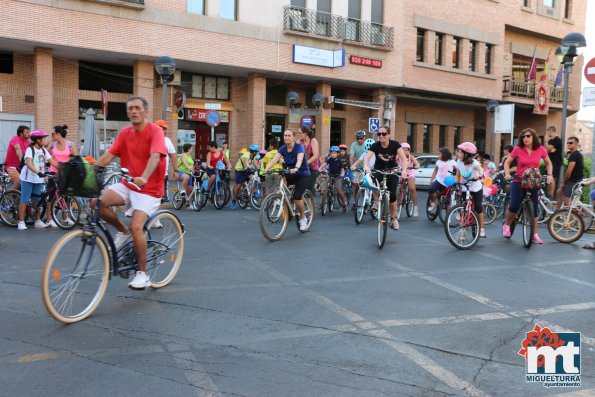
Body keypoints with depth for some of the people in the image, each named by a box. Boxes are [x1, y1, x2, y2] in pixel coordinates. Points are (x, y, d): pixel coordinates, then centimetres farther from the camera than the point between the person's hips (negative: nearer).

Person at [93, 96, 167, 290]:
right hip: (127, 185, 5)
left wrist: (144, 178, -45)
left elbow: (155, 156, -28)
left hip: (149, 189, -5)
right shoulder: (125, 133, 6)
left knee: (136, 226, -21)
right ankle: (123, 231, 7)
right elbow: (108, 155, 0)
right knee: (99, 201, -20)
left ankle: (142, 274, -2)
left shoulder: (155, 131, -12)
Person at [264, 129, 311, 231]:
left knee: (297, 197, -22)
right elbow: (274, 159, -21)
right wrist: (266, 168, -40)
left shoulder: (299, 147, -19)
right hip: (290, 174, 5)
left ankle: (303, 218, 4)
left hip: (303, 174, -5)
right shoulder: (282, 149, -6)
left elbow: (299, 159, -39)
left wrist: (296, 168, -60)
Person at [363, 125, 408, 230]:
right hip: (379, 170, 1)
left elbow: (403, 158, -26)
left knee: (392, 195, -12)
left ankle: (393, 219, 6)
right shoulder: (375, 145, -18)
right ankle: (377, 200, 2)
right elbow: (367, 157, -30)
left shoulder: (395, 144, -19)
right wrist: (366, 167, -52)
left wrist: (404, 170, -44)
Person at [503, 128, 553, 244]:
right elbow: (507, 162, 0)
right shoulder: (518, 149, -7)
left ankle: (534, 234, 14)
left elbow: (548, 163, 11)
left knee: (534, 208, 3)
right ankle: (506, 225, 15)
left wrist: (549, 175, -2)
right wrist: (507, 173, -16)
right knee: (514, 206, -13)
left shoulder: (541, 149, -2)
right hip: (519, 182, -2)